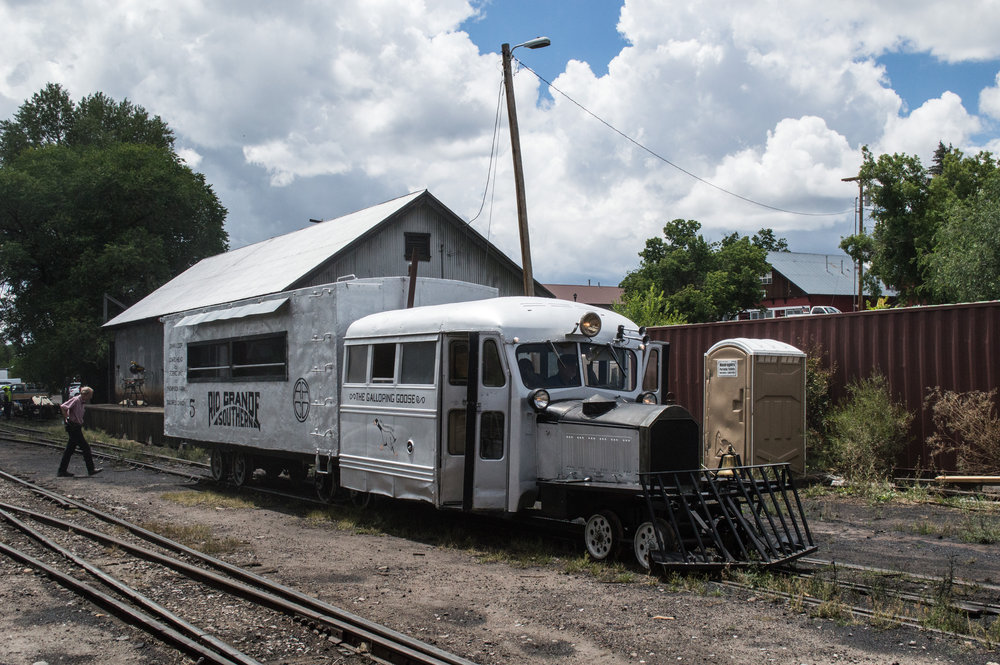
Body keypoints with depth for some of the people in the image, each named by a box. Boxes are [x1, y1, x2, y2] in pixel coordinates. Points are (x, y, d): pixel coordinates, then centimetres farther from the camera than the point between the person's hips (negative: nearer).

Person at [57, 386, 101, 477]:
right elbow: (63, 406, -25)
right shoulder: (75, 400, -14)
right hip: (73, 427, -9)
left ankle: (62, 470, 16)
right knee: (85, 447, -6)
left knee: (70, 449, 11)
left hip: (76, 427, 9)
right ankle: (91, 469, -1)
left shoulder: (81, 402, 14)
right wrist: (66, 419, -20)